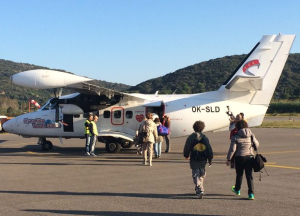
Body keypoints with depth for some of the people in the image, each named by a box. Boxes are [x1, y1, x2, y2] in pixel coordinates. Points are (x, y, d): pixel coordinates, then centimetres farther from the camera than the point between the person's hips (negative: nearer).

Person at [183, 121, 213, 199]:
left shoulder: (191, 137, -6)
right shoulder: (205, 138, 0)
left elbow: (187, 148, -1)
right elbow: (209, 149, 1)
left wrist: (186, 155, 18)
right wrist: (210, 159, 11)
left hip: (194, 160, -3)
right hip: (203, 160, 3)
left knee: (196, 175, -2)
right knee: (202, 174, 20)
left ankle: (199, 190, -13)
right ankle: (199, 188, 30)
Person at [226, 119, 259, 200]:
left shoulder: (235, 137, -10)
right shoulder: (251, 135, 0)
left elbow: (232, 149, -11)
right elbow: (256, 145, 9)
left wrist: (228, 159, -3)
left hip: (239, 157, -2)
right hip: (250, 156, 2)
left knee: (239, 174, 16)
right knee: (249, 175, 3)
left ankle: (237, 189, 36)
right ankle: (251, 193, -3)